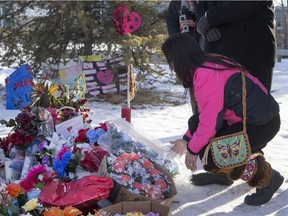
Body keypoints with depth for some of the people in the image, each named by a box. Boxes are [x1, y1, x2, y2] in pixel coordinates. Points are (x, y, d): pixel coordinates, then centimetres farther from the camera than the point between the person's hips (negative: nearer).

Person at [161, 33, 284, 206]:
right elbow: (206, 112, 17)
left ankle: (265, 177, 1)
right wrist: (187, 140, 19)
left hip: (261, 124, -10)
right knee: (195, 122, 9)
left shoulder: (205, 75, -22)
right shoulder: (209, 64, 9)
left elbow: (210, 120, -21)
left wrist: (192, 150, -6)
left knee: (209, 157, -10)